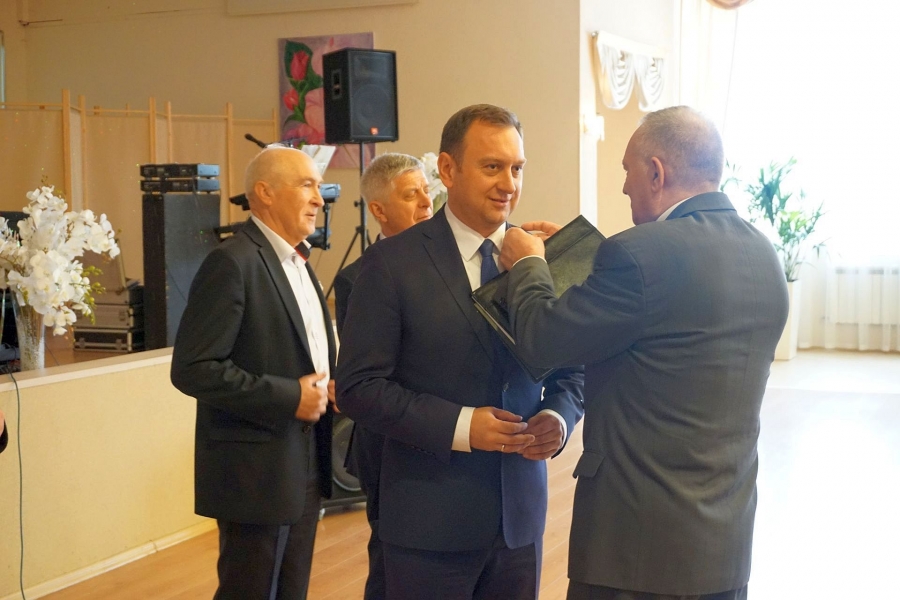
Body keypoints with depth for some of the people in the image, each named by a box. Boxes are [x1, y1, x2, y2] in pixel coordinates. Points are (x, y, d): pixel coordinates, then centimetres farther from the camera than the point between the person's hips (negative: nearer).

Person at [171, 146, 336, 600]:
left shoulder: (297, 261, 13)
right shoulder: (232, 262, -16)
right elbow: (193, 368, -21)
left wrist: (327, 383, 3)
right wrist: (288, 398, -21)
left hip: (304, 466, 9)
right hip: (258, 469, -8)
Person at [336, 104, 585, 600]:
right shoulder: (392, 263, -7)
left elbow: (570, 372, 10)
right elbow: (358, 387, -10)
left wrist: (557, 418, -11)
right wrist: (459, 425, -19)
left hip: (520, 515, 4)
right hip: (431, 520, -4)